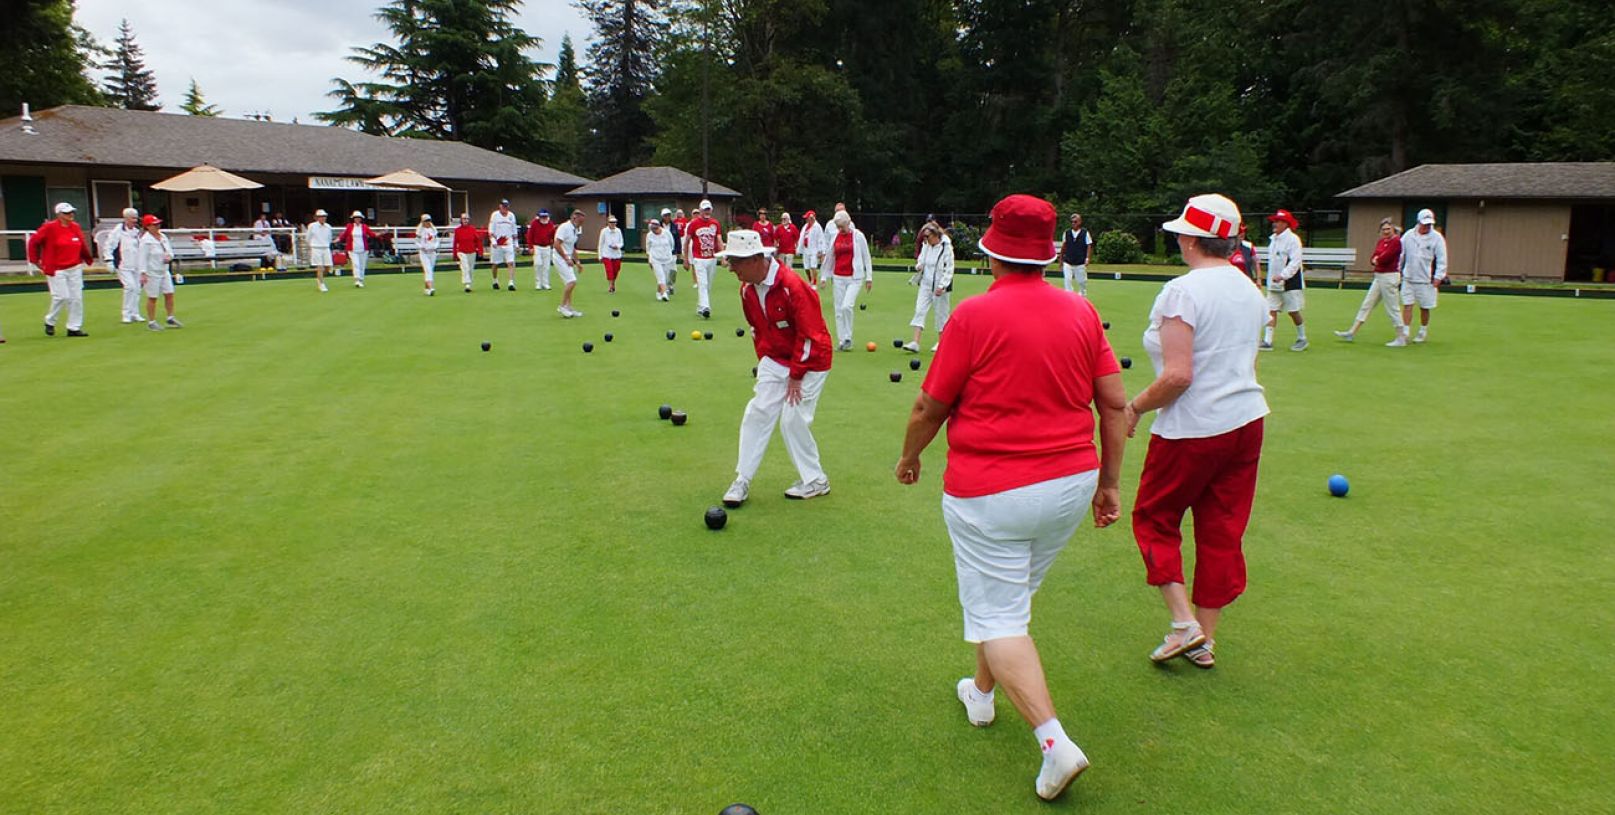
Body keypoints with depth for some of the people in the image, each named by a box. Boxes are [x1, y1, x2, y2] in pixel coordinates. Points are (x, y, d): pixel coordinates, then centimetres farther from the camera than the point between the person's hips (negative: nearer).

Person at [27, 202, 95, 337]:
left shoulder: (75, 227, 7)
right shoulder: (49, 227, -8)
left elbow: (83, 245, 15)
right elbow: (33, 241, -2)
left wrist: (88, 258, 9)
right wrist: (35, 260, -1)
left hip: (75, 268, 5)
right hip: (56, 269, -5)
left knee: (77, 298, 2)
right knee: (62, 297, -9)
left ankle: (74, 328, 9)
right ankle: (50, 322, 15)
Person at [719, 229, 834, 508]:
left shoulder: (793, 287, -27)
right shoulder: (747, 289, -3)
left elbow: (809, 335, -22)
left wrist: (796, 376, -17)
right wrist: (764, 360, 9)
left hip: (808, 362, -7)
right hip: (774, 360, 7)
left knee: (793, 420, -6)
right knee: (757, 413, 1)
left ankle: (815, 481, 13)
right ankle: (742, 480, 8)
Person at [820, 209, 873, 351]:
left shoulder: (858, 235, -3)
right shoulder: (834, 237, 7)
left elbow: (866, 257, 1)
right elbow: (828, 257, 14)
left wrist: (869, 277, 1)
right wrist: (824, 276, 13)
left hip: (854, 277, -4)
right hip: (838, 277, 4)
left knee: (847, 306, -17)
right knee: (839, 309, 3)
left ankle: (848, 338, -3)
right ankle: (841, 340, 11)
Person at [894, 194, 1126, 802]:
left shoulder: (973, 316, -14)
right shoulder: (1082, 312, 0)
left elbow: (930, 407, -8)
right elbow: (1114, 403, 1)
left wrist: (910, 457, 11)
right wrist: (1109, 482, 11)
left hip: (990, 492, -6)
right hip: (1071, 485, 6)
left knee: (996, 617, 4)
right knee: (1012, 596, 25)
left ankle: (1054, 740, -7)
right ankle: (981, 694, 43)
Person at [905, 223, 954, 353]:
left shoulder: (946, 247, -13)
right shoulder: (926, 246, 7)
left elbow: (949, 269, -13)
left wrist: (941, 286, -19)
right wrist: (918, 266, -6)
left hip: (939, 285, -6)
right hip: (926, 283, 6)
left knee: (940, 313, 4)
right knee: (919, 310, -4)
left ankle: (941, 342, 19)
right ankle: (915, 343, -9)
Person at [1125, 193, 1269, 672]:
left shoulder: (1181, 292, -17)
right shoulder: (1251, 291, 8)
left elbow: (1178, 375, -24)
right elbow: (1245, 365, 16)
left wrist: (1134, 407, -11)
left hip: (1192, 430, -7)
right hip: (1246, 421, 8)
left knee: (1153, 518, 12)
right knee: (1222, 532, 13)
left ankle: (1184, 622, 4)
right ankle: (1205, 641, 21)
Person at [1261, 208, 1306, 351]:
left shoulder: (1293, 239, -13)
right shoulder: (1273, 239, 12)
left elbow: (1295, 262, -20)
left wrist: (1283, 275, -28)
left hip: (1291, 283, -7)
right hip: (1273, 283, 7)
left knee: (1293, 311, 2)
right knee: (1271, 311, 0)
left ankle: (1302, 339, 18)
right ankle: (1267, 341, -2)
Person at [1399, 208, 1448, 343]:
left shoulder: (1437, 238, -5)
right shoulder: (1408, 235, 2)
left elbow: (1442, 259, -4)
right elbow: (1400, 254, 11)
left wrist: (1438, 277, -9)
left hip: (1426, 280, -2)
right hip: (1408, 278, 2)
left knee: (1424, 307, 7)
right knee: (1407, 305, -2)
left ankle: (1423, 332, 24)